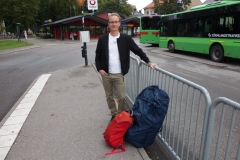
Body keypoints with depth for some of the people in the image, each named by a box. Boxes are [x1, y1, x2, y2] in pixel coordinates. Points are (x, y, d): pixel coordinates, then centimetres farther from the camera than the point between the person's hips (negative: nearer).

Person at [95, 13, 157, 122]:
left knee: (122, 98, 0)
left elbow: (138, 51, 4)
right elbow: (98, 56, 7)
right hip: (106, 75, 2)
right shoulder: (102, 39, 2)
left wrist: (148, 62, -2)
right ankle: (114, 115, 33)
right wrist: (99, 69, -4)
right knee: (109, 97, 13)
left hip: (119, 75, -1)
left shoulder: (126, 38, -1)